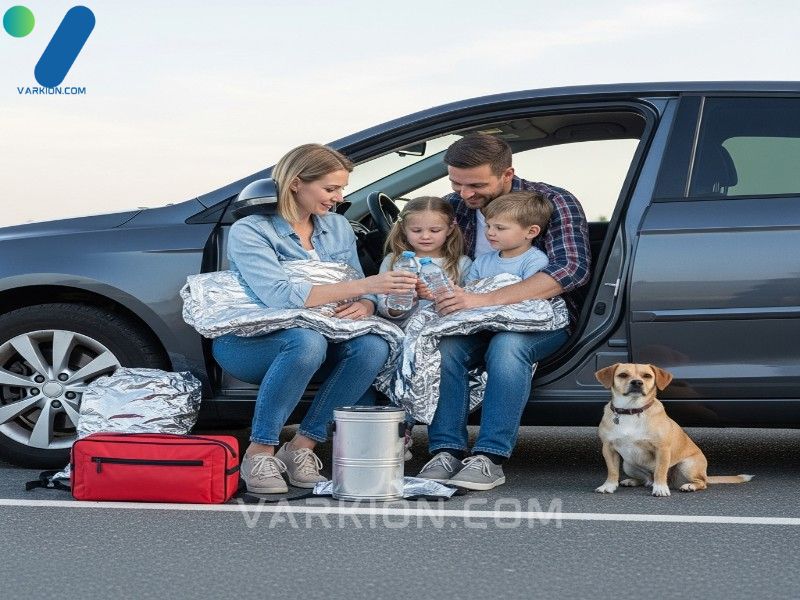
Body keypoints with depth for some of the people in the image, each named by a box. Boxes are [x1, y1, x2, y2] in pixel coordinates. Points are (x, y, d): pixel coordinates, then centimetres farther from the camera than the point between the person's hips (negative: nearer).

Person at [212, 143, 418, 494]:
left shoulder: (338, 228, 8)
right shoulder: (249, 231, -12)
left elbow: (363, 296, 8)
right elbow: (281, 297, -27)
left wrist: (364, 305, -19)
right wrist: (363, 286, -29)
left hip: (315, 338, 6)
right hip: (246, 343, -6)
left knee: (372, 347, -25)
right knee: (307, 341, -38)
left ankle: (301, 448, -17)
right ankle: (260, 452, -23)